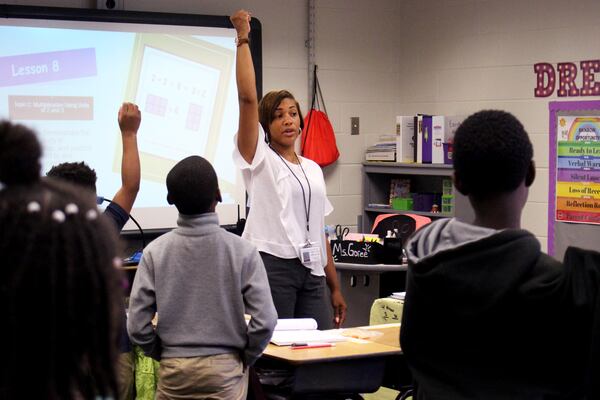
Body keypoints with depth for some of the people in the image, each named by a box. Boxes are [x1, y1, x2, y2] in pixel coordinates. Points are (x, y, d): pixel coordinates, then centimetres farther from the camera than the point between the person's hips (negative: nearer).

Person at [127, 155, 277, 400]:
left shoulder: (155, 252, -6)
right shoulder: (242, 251, -9)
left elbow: (137, 325, -7)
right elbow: (265, 321, -12)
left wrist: (163, 354, 10)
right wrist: (245, 358, 5)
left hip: (174, 371, 1)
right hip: (225, 370, -1)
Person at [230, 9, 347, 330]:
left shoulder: (313, 169, 17)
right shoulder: (259, 159, 1)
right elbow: (247, 97, -12)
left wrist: (335, 288, 16)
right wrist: (243, 39, -11)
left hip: (311, 271, 6)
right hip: (272, 266, -5)